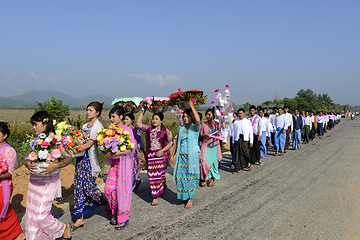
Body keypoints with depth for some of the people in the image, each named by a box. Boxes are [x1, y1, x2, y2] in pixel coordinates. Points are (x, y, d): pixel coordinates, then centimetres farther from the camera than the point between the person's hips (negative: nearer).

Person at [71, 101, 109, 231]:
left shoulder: (98, 126, -8)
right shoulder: (85, 126, 16)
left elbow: (90, 143, -16)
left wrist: (76, 150, -25)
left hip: (90, 158, -7)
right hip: (81, 158, 7)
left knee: (89, 187, -4)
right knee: (79, 187, 5)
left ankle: (106, 204, 24)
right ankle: (80, 219, 13)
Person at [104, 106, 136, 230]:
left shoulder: (127, 130, -10)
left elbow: (131, 148, -14)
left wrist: (116, 154, -21)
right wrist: (108, 152, -3)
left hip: (124, 162, -6)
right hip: (114, 163, 6)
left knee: (122, 190, 0)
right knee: (109, 189, 3)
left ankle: (123, 218, 15)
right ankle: (115, 213, 24)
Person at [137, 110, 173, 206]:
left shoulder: (165, 130, -2)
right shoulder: (149, 128, 10)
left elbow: (170, 143, -2)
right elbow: (138, 123, 12)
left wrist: (162, 151, -13)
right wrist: (143, 112, 6)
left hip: (161, 155, -3)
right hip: (151, 155, 3)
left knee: (159, 174, -1)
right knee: (152, 175, 4)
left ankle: (156, 196, 8)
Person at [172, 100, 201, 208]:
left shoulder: (195, 127, -4)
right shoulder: (180, 128, 10)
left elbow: (198, 120, -28)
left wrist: (192, 106, -21)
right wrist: (173, 154, 13)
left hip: (193, 155, -4)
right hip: (181, 155, 4)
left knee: (191, 176, 0)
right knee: (181, 176, 3)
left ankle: (190, 199, 10)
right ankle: (184, 196, 21)